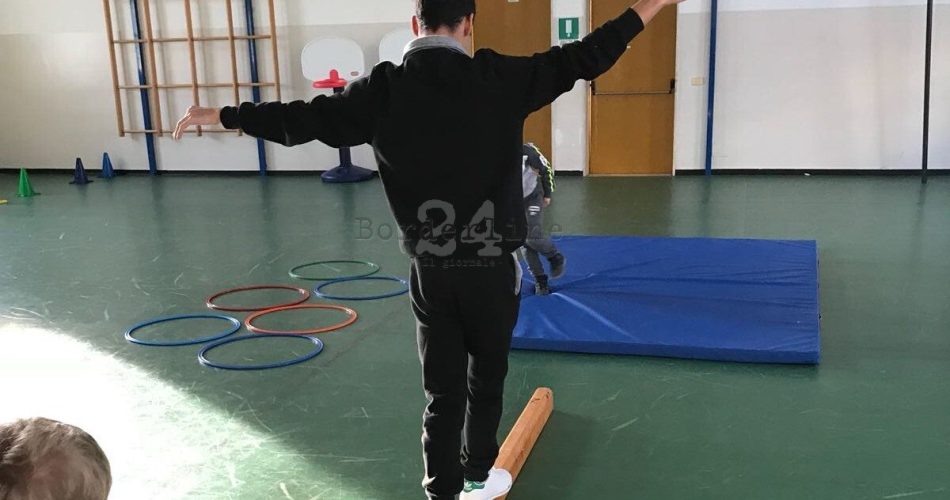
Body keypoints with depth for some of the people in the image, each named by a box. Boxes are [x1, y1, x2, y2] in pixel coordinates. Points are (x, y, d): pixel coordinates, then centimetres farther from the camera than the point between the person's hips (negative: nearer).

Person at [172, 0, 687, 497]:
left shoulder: (383, 90, -5)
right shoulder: (498, 78, -8)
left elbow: (303, 119, 0)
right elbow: (582, 58, -3)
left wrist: (221, 115, 14)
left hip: (429, 270, 1)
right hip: (491, 266, -1)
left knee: (443, 392, 11)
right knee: (486, 378, 19)